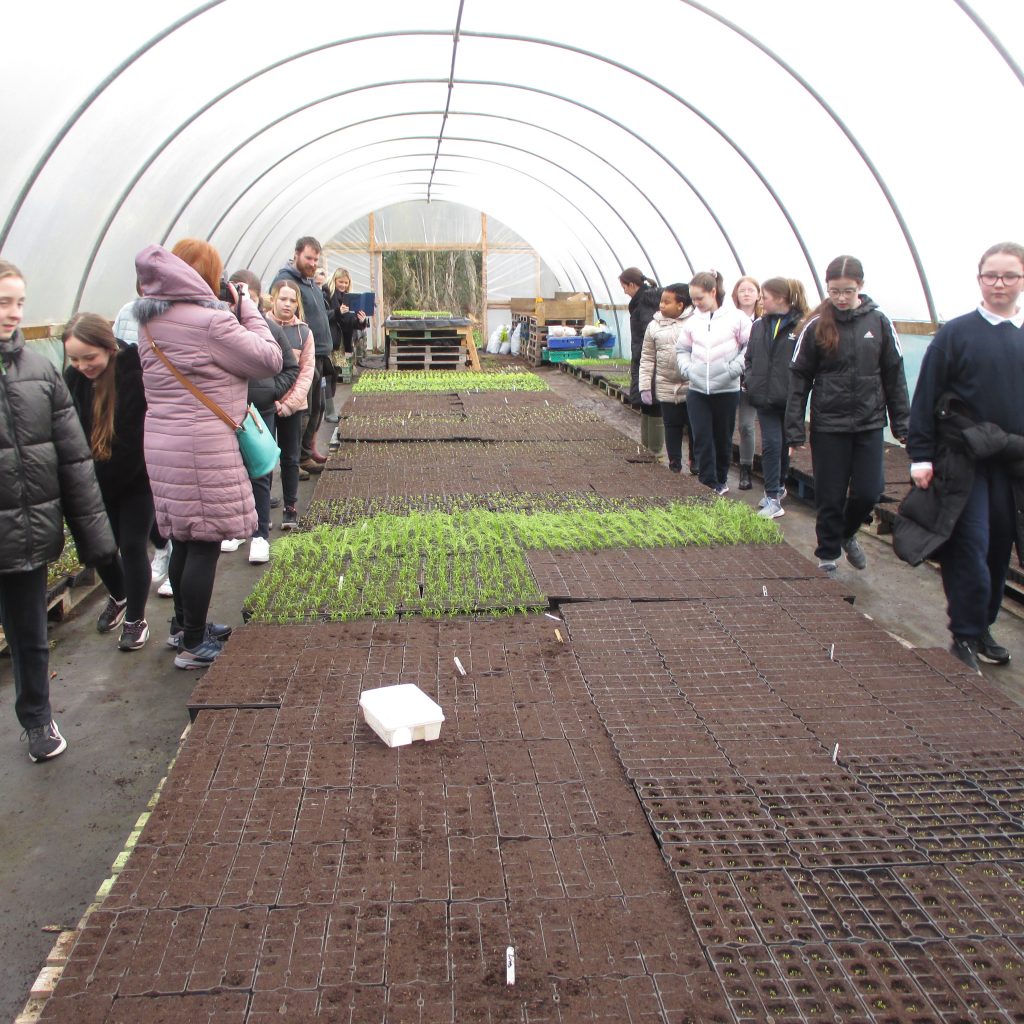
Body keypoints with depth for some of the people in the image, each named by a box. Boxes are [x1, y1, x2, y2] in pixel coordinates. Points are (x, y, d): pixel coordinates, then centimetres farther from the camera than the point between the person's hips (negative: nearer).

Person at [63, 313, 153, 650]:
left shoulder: (135, 374, -23)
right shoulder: (73, 378, -5)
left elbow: (132, 446, -23)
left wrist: (93, 487, -16)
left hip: (137, 479, -5)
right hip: (97, 482, 5)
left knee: (132, 546, -2)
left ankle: (135, 619, 17)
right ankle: (118, 597, 41)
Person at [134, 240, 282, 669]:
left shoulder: (151, 321, 9)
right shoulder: (211, 321, -16)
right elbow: (270, 359, -9)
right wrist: (245, 307, 1)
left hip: (160, 444, 8)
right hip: (203, 451, -8)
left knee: (184, 541, 20)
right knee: (205, 545, 2)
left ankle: (183, 626, 34)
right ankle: (194, 645, 12)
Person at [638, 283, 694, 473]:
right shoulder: (654, 326, 5)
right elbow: (647, 359, 7)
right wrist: (645, 386, 2)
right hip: (666, 388, 3)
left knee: (695, 428, 6)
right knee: (672, 428, 10)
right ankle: (675, 467, 21)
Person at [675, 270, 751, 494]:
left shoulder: (736, 318, -6)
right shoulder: (692, 321, 4)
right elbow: (682, 349, 17)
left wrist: (734, 368, -12)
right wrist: (686, 369, 1)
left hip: (726, 390, -2)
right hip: (697, 391, 2)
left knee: (723, 439, 11)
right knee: (702, 440, -2)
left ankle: (721, 480, 28)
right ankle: (708, 484, 4)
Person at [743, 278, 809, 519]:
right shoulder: (759, 325, 7)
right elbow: (749, 358, 15)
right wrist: (751, 381, 3)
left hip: (789, 398, -3)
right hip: (765, 397, 3)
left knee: (785, 444, 14)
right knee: (771, 443, -2)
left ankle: (777, 486, 33)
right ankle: (773, 498, 1)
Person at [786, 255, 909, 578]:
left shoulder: (879, 322, 1)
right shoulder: (815, 326, -4)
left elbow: (894, 376, 7)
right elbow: (799, 378, -2)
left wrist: (902, 424, 5)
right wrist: (795, 430, -6)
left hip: (869, 424, 2)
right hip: (828, 425, -1)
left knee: (868, 492, 1)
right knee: (830, 497, 4)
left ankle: (847, 534, 31)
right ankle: (828, 555, 22)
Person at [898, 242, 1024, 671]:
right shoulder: (955, 333, -3)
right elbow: (926, 396, -4)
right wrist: (920, 454, -9)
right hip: (963, 461, -4)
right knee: (970, 547, -5)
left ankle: (981, 628, 25)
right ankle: (967, 634, 8)